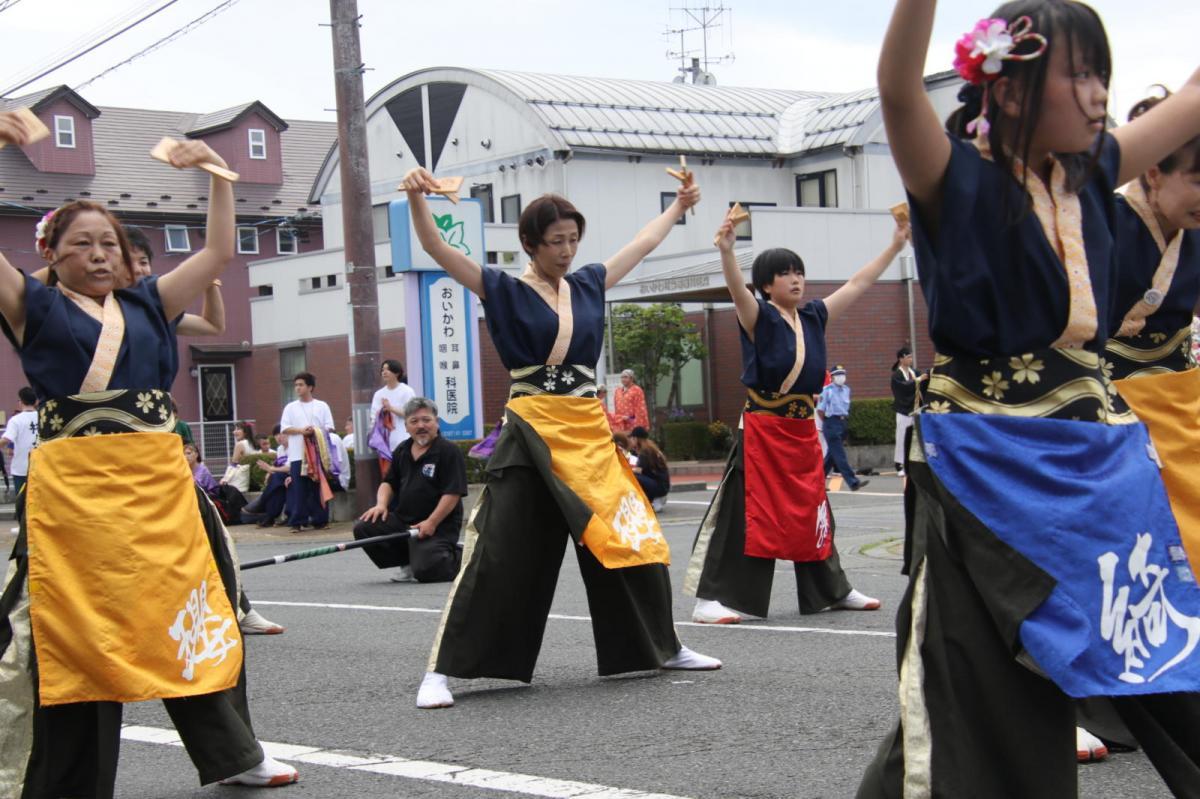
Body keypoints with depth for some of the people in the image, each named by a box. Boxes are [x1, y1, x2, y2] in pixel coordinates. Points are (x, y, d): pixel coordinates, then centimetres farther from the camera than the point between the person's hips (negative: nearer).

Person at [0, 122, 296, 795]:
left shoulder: (146, 305, 15)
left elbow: (220, 253, 16)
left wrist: (217, 173, 9)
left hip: (162, 486, 4)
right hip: (73, 489, -4)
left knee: (198, 619, 13)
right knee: (69, 638, -4)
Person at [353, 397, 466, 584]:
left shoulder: (449, 451, -10)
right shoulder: (402, 451, 14)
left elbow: (453, 493, -16)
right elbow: (389, 482, 21)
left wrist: (431, 523, -22)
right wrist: (381, 504, -1)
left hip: (439, 525, -7)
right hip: (402, 519, 7)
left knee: (426, 571, -26)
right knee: (363, 529, -13)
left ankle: (459, 558, 10)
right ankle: (408, 563, 8)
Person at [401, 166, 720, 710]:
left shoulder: (588, 284, 12)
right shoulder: (505, 292, -1)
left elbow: (644, 242, 28)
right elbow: (436, 248, -12)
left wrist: (680, 204, 39)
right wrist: (417, 197, -27)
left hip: (590, 432, 5)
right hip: (531, 434, -5)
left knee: (634, 540, 10)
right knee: (498, 555, -9)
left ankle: (664, 648, 30)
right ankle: (442, 670, -4)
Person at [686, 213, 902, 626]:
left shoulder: (813, 317, 9)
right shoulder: (759, 317, -8)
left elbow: (857, 284, 15)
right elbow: (738, 291, -28)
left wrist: (896, 245, 14)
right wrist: (726, 251, -47)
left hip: (803, 430, 6)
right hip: (761, 430, -6)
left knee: (810, 510, 18)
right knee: (743, 513, -10)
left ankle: (834, 590, 31)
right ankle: (710, 599, -8)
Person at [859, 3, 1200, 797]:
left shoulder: (1090, 174, 9)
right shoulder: (958, 181, -9)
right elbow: (899, 89, -28)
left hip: (1099, 456, 6)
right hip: (989, 466, -6)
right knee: (985, 696, -2)